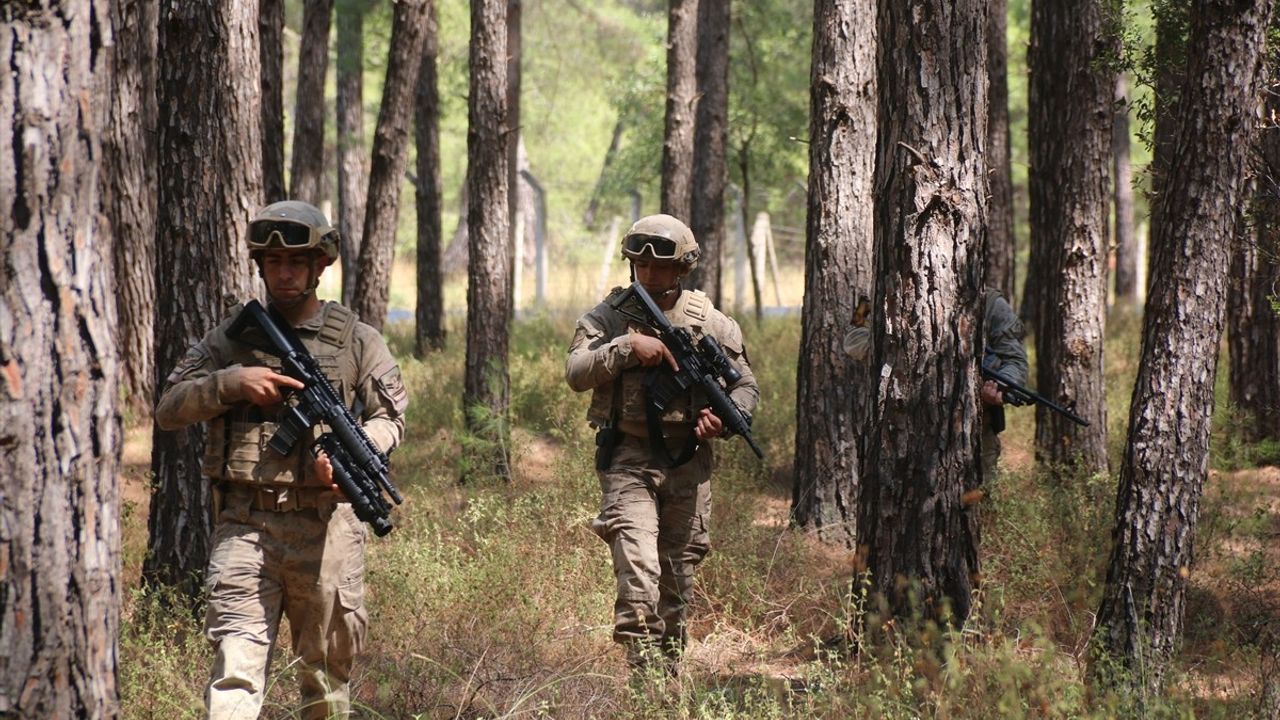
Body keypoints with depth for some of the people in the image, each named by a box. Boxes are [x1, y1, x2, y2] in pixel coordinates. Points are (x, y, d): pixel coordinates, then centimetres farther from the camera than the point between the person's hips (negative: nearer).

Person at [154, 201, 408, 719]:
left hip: (324, 527, 0)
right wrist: (231, 382, -10)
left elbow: (389, 418, 7)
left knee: (327, 671, 9)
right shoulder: (230, 338, 10)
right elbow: (168, 409, 7)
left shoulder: (356, 341, 7)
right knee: (235, 670, -12)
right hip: (244, 526, 0)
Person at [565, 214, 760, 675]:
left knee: (678, 578, 11)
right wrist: (628, 346, -22)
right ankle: (644, 670, -23)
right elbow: (576, 373, -10)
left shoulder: (710, 322, 6)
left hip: (689, 462, 3)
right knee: (638, 570, -19)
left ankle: (669, 669, 25)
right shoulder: (608, 317, 2)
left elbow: (746, 385, 12)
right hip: (629, 462, -2)